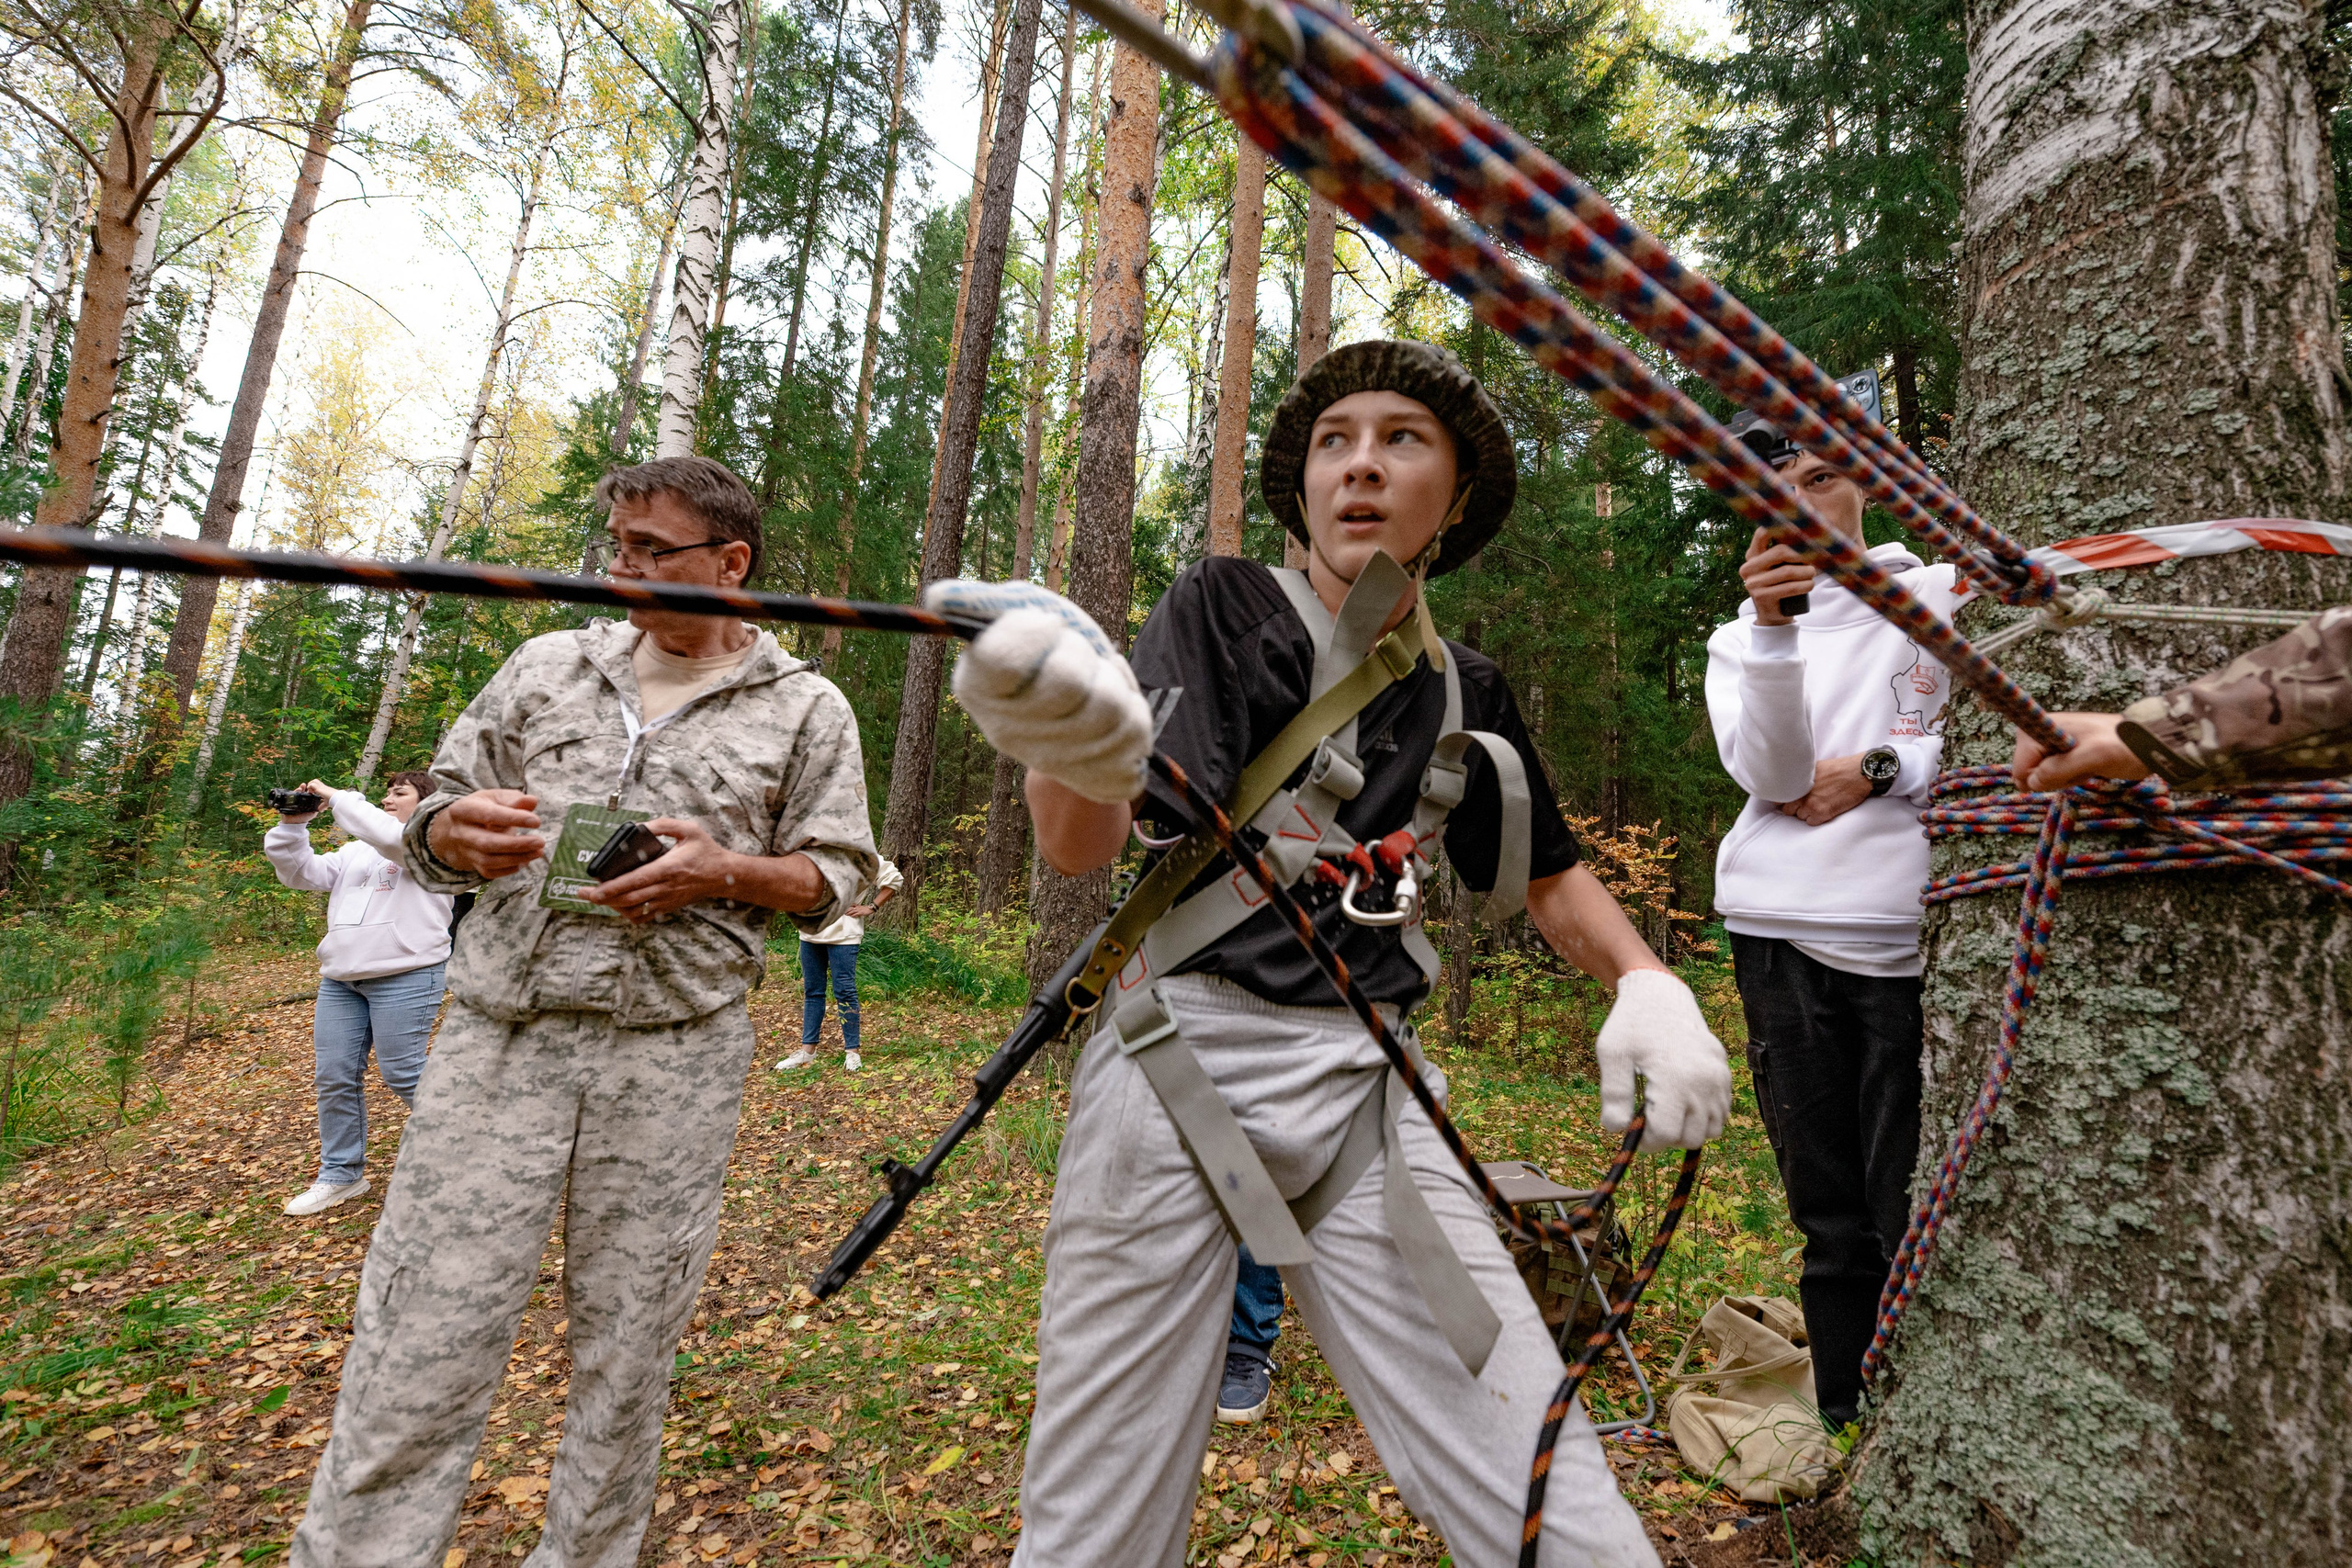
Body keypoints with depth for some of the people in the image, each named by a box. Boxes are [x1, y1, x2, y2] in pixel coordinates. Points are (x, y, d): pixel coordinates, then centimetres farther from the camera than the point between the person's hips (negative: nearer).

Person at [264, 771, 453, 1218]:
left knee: (402, 1073, -6)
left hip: (405, 976, -8)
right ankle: (341, 1175, 21)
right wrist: (292, 826, 4)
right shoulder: (357, 850, 24)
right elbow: (302, 873, 18)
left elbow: (387, 835, -21)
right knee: (333, 1076, 8)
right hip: (340, 979, 8)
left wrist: (336, 797, -10)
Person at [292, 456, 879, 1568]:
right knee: (420, 1341, 2)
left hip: (674, 1056, -1)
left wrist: (724, 869, -15)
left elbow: (835, 875, 4)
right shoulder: (547, 667, 12)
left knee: (628, 1345, 11)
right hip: (501, 1035, 2)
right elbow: (435, 817, 16)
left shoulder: (807, 711, 4)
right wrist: (456, 832, -8)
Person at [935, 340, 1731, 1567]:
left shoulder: (1467, 693, 11)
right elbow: (1079, 849, -15)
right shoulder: (1225, 608, -2)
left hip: (1368, 1095, 4)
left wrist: (1647, 982, 2)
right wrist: (1074, 744, -40)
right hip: (1183, 1066, -3)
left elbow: (1548, 875, 24)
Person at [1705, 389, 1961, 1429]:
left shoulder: (1945, 597, 12)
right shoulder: (1742, 639, 14)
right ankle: (1845, 1432, 20)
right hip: (1786, 941, 2)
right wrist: (1771, 628, -18)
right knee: (1831, 1218, 8)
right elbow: (1772, 775, -6)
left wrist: (1878, 769, -5)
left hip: (1911, 941, -1)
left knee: (1915, 1215, -4)